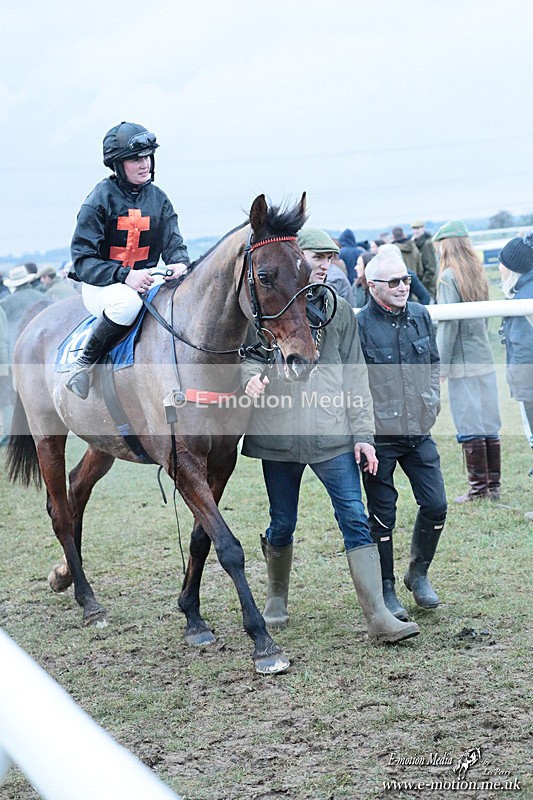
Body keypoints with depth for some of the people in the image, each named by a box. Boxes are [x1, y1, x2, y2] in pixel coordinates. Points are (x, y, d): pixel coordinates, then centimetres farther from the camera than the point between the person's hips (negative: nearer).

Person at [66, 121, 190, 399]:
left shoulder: (158, 199, 6)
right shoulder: (101, 199, -9)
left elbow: (174, 244, 6)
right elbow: (83, 259, -13)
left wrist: (180, 263, -20)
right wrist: (124, 275, -28)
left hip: (147, 280, 5)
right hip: (102, 285, -5)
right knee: (127, 302, -40)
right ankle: (85, 363, -18)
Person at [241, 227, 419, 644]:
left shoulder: (340, 311, 12)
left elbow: (355, 374, 11)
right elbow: (247, 350, 2)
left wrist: (362, 433, 5)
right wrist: (251, 376, -23)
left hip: (332, 434, 2)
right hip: (279, 434, -1)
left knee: (356, 520, -8)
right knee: (282, 523, 10)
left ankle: (379, 617, -11)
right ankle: (277, 598, 35)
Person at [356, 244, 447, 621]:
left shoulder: (421, 316, 5)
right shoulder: (359, 325, -13)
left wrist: (433, 400, 8)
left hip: (419, 431, 5)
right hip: (379, 436, -5)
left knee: (435, 505, 3)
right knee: (383, 516, 3)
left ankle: (419, 574, 26)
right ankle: (386, 589, 17)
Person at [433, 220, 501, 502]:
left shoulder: (448, 277, -11)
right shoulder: (478, 273, 11)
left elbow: (448, 323, -15)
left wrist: (442, 364, -11)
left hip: (462, 362, -7)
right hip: (484, 358, 7)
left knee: (469, 425, -3)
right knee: (489, 424, 9)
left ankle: (479, 487, 0)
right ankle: (493, 485, 13)